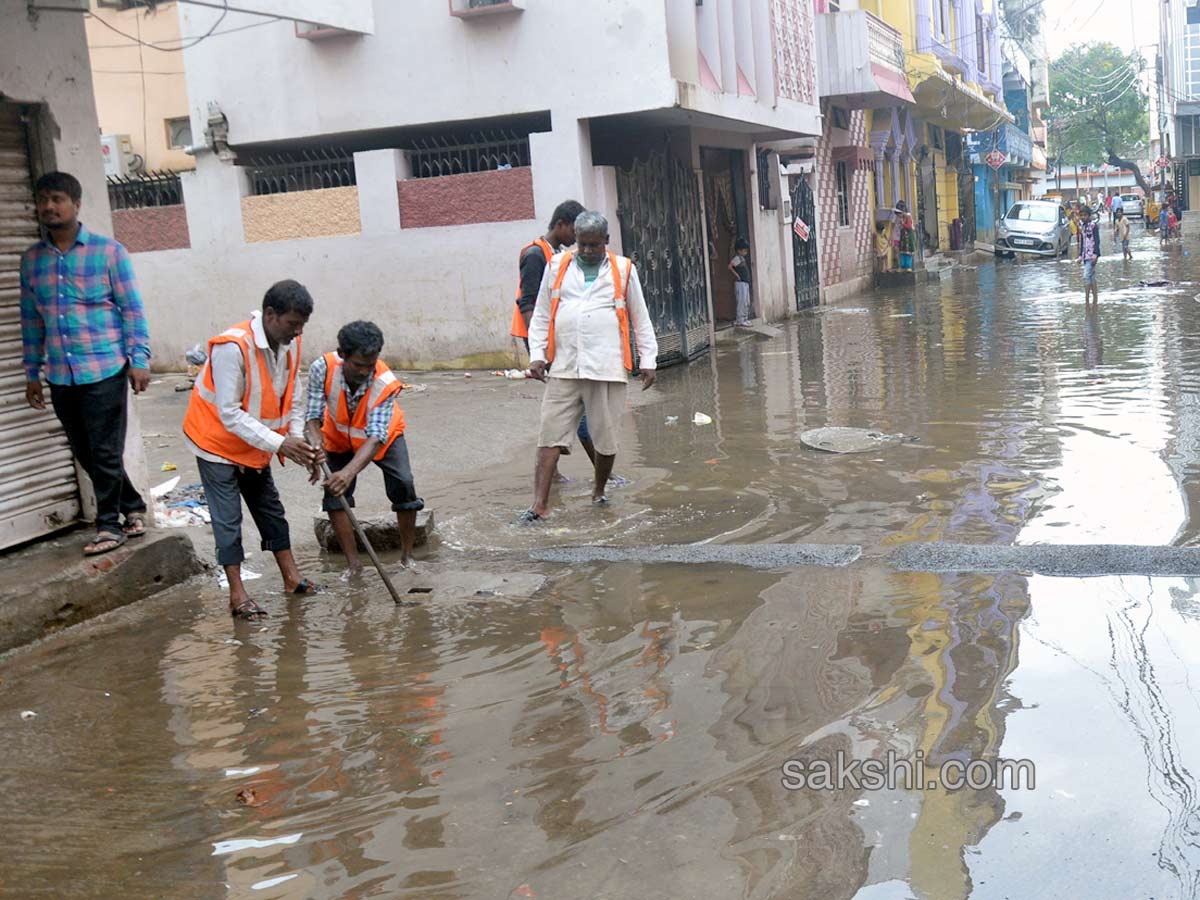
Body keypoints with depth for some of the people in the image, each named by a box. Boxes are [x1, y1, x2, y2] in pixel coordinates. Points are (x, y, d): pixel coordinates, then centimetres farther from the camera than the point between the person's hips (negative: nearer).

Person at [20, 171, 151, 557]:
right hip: (61, 377, 5)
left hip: (105, 370, -5)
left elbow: (132, 309, -3)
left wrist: (139, 359, -10)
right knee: (86, 454, 12)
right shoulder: (31, 259, 9)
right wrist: (32, 372, 14)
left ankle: (110, 524, 14)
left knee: (105, 453, 0)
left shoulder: (108, 251, -3)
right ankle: (133, 507, 28)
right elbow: (31, 319, 14)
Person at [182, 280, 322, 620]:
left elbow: (292, 400, 0)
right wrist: (279, 443, -34)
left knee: (270, 509, 14)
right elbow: (230, 414, -31)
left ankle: (291, 577, 23)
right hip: (218, 442, -7)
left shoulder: (290, 344, -9)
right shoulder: (232, 347, -31)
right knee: (228, 517, -4)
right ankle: (237, 595, 3)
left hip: (255, 445, 7)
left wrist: (298, 442, -15)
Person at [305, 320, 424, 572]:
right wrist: (314, 438, -54)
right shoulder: (323, 369, -34)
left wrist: (349, 472, -61)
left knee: (403, 485, -17)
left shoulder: (385, 383, -39)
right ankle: (353, 564, -1)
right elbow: (313, 415, -30)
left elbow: (376, 437, -46)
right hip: (339, 438, 2)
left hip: (384, 436, -2)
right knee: (334, 491, -9)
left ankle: (407, 556, 0)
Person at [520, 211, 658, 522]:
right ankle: (540, 503, -5)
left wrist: (647, 360, 7)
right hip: (564, 369, 1)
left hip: (607, 369, -1)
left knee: (606, 438, 6)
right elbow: (541, 315, 12)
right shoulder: (557, 267, 9)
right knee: (551, 435, -5)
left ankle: (599, 491, 28)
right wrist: (537, 354, 3)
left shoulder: (623, 269, 6)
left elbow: (640, 319, 10)